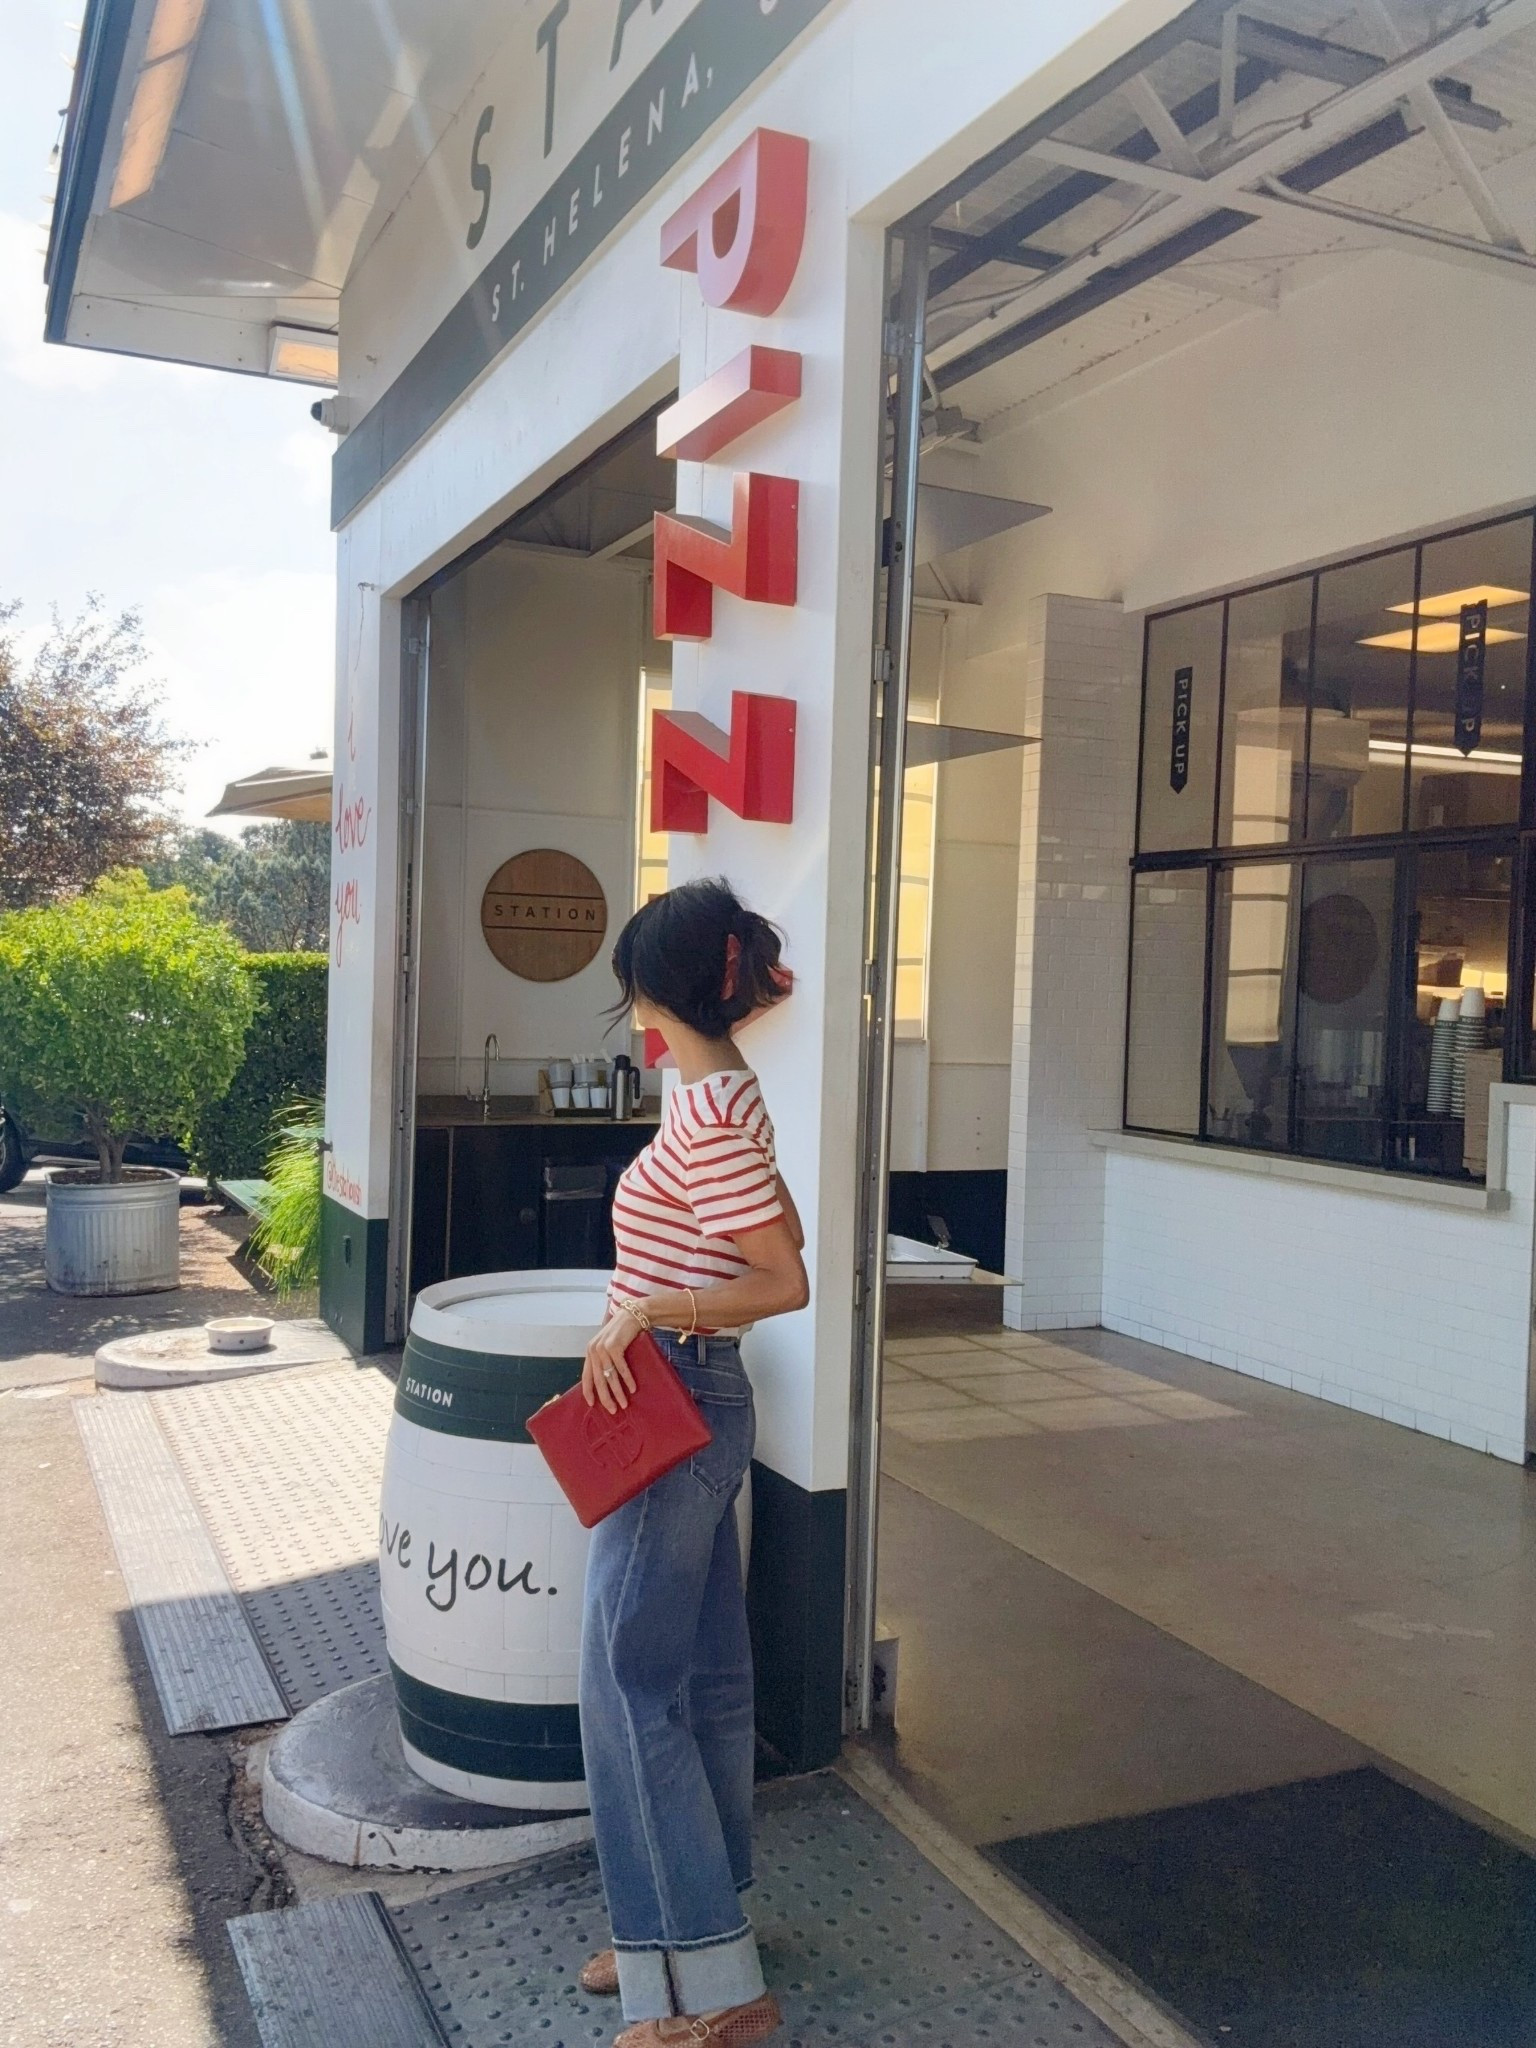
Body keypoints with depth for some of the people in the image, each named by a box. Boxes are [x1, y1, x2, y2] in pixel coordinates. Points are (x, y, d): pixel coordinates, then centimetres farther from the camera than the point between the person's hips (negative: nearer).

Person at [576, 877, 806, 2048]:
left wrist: (647, 1312, -23)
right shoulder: (730, 1091, 7)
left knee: (632, 1688, -1)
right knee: (704, 1676, 16)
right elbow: (782, 1237, 15)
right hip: (698, 1406, 10)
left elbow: (789, 1282, -22)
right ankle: (691, 1926, 31)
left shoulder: (707, 1115, -21)